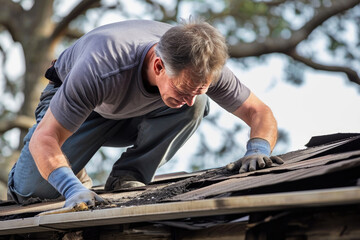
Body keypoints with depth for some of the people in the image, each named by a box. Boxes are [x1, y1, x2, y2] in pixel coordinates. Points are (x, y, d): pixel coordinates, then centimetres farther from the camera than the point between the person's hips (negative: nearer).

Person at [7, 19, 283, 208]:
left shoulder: (200, 65, -31)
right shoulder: (103, 69, -44)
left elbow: (259, 112, -19)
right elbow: (44, 138, -41)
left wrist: (258, 150, -41)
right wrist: (73, 190, -58)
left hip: (137, 114, 3)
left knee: (199, 104, -26)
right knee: (33, 188, -22)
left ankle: (128, 176, -14)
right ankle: (75, 178, 13)